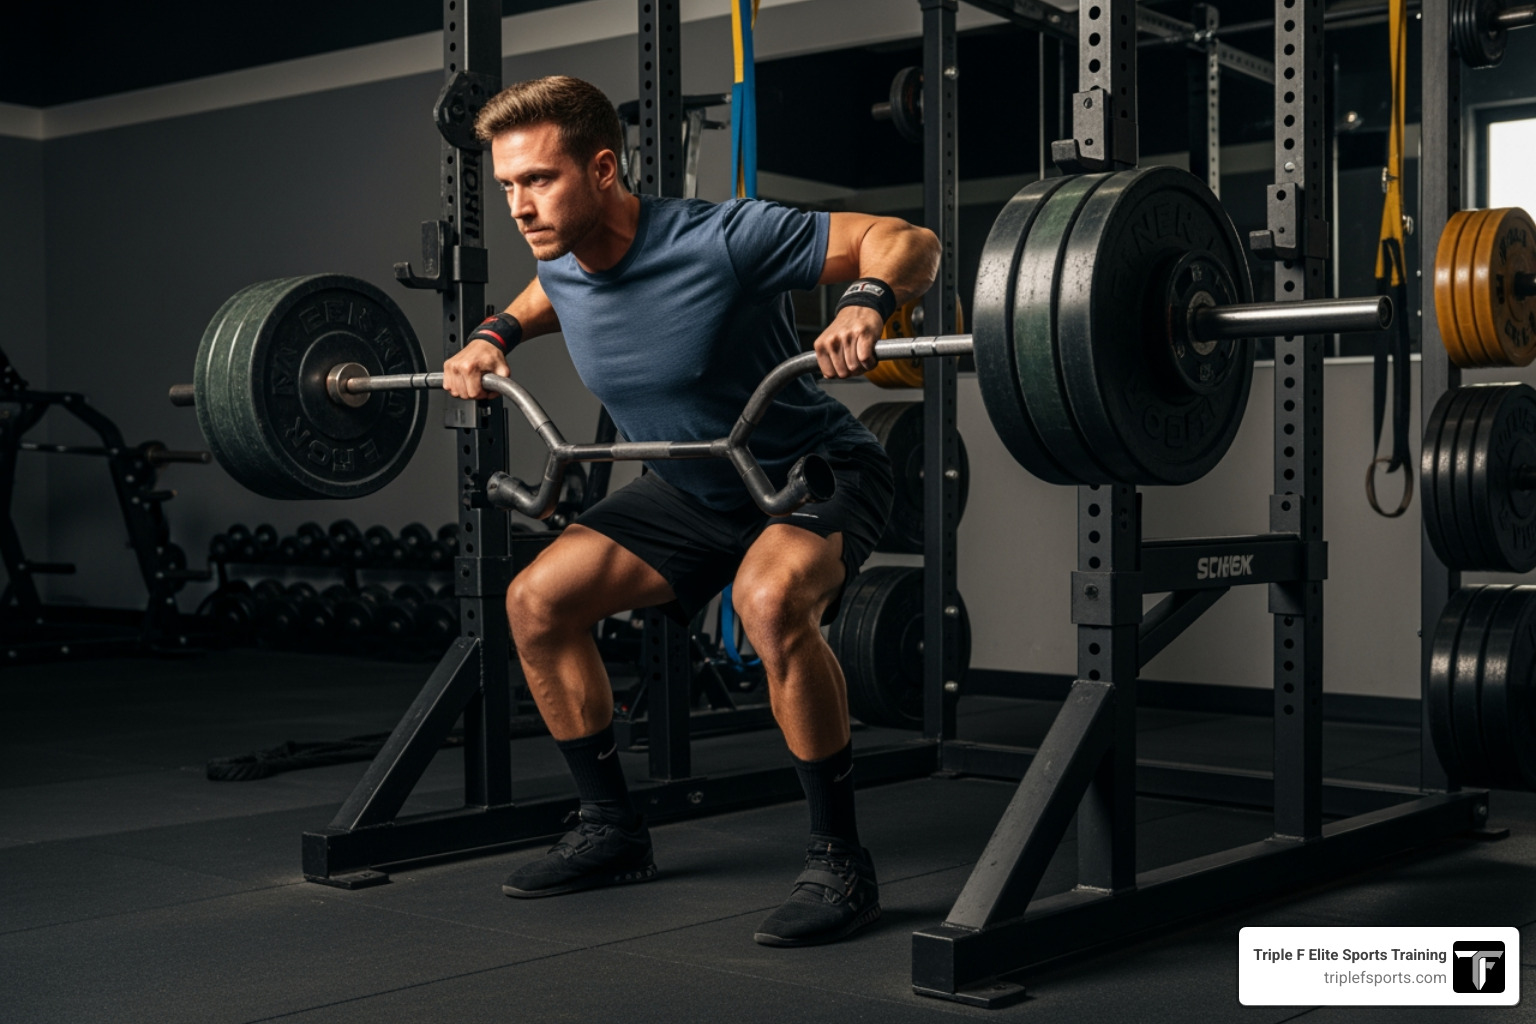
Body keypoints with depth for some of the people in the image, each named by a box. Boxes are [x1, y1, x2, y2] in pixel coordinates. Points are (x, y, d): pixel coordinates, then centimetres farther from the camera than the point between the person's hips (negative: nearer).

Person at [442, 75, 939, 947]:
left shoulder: (720, 239, -28)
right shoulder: (562, 267, -6)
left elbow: (909, 241, -24)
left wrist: (868, 303, -45)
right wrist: (496, 333, 5)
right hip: (695, 488, 7)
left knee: (769, 602, -38)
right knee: (538, 602, -2)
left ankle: (841, 866, -21)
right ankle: (613, 832, 12)